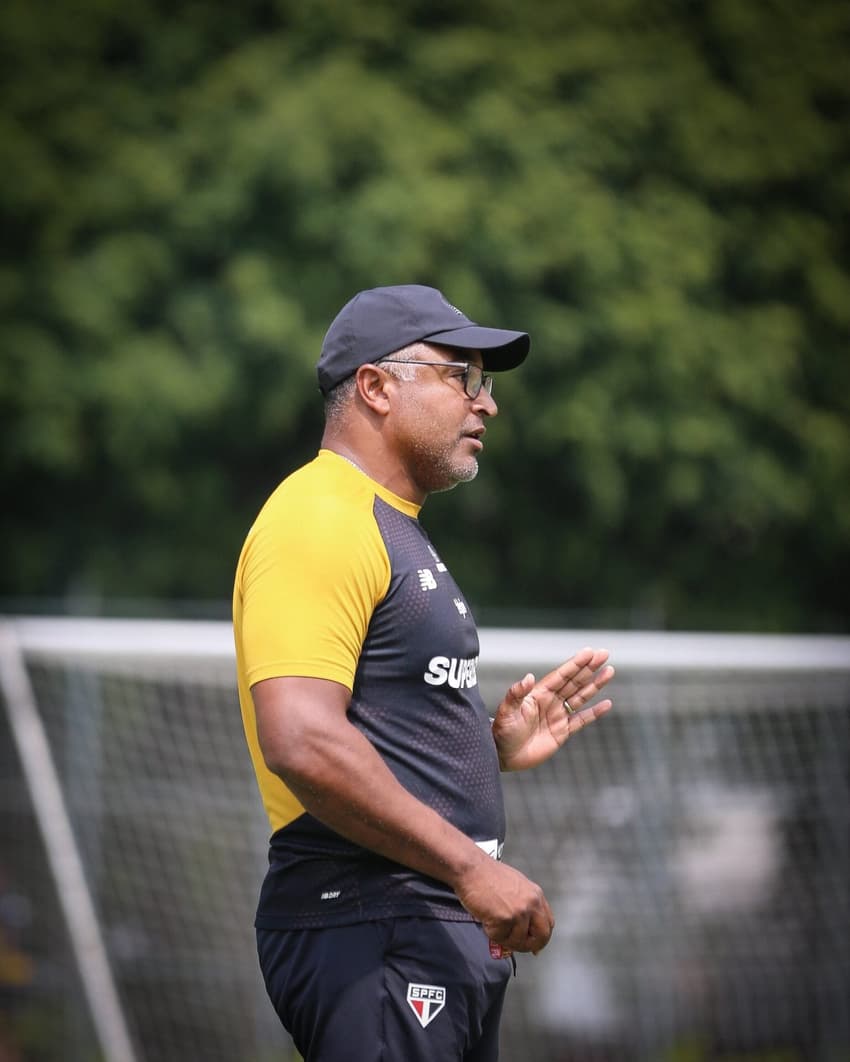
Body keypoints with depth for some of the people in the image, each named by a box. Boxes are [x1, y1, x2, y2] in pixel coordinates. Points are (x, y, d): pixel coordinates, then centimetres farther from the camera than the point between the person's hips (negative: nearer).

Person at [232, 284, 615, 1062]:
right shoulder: (321, 520, -11)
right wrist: (470, 866, -22)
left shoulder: (396, 530, 22)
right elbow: (302, 744, -23)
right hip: (367, 935, -10)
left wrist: (494, 746, 13)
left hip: (457, 933, 10)